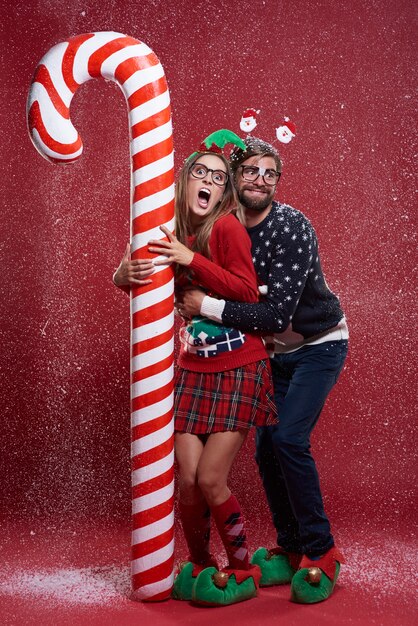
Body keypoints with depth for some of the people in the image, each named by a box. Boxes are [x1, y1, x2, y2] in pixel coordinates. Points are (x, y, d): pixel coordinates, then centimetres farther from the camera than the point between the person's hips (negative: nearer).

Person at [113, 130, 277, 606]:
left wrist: (191, 259, -19)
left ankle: (242, 571, 17)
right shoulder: (172, 235, 6)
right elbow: (132, 276, 13)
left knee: (210, 479, -7)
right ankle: (199, 566, 24)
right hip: (193, 370, 4)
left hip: (239, 370, -4)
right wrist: (124, 274, -11)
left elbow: (247, 293, -13)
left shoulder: (227, 227, -9)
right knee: (187, 479, -2)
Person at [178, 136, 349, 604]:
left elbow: (276, 314, -31)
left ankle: (320, 553, -3)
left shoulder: (291, 227, -25)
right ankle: (291, 549, 17)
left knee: (289, 439, -18)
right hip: (279, 352, 6)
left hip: (319, 344, -6)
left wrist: (207, 306, -27)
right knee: (266, 447, 2)